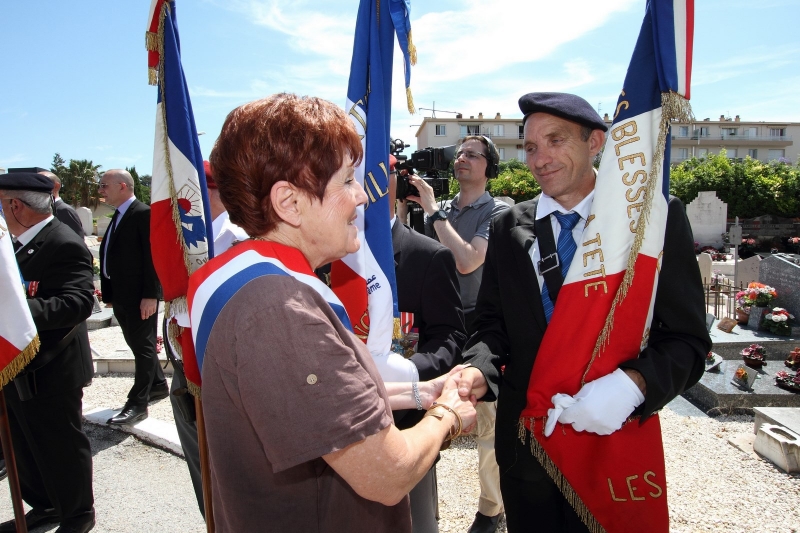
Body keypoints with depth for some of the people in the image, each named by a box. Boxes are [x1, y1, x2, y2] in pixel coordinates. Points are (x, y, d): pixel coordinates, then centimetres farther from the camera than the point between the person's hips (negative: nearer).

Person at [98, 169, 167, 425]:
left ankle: (137, 403, 7)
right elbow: (110, 256, 14)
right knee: (138, 345, 17)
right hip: (120, 296, 9)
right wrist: (108, 293, 12)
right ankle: (158, 385, 32)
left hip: (140, 296, -9)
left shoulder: (144, 213, -12)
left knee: (143, 347, 0)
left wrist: (150, 295, -20)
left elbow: (153, 257, -17)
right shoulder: (118, 216, 14)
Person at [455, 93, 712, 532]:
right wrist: (479, 370, -17)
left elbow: (686, 338, -9)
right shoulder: (508, 228, 1)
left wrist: (633, 383, -27)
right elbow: (493, 325, 3)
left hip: (614, 436, -2)